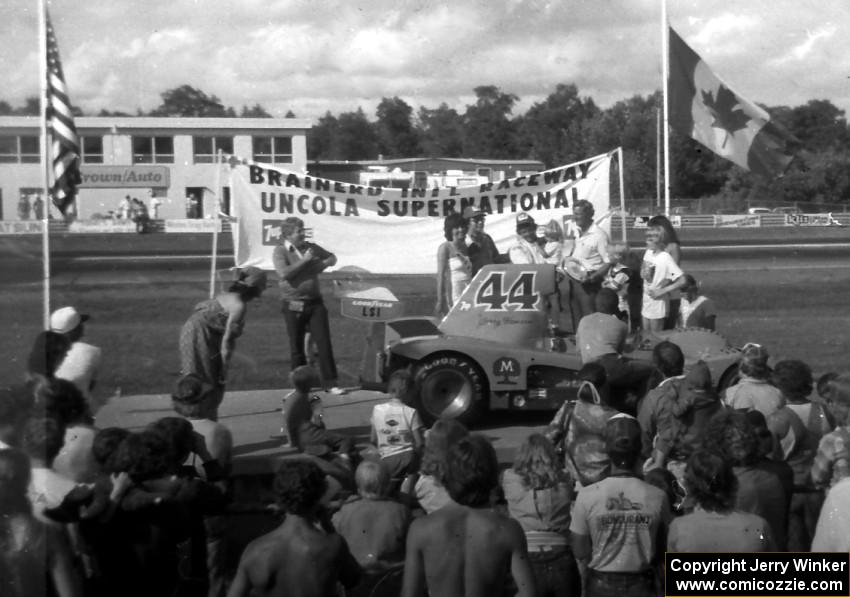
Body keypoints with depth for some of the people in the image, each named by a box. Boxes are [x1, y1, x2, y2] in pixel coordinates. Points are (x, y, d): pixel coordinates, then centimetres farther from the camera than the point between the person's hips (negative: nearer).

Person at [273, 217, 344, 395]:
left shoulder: (311, 247, 7)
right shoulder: (280, 251, -5)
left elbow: (332, 257, 23)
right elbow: (284, 273, -22)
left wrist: (324, 263, 2)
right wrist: (304, 260, -18)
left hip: (315, 302, 3)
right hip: (294, 305, -3)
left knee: (324, 343, -1)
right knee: (296, 347, 6)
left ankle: (330, 383, 5)